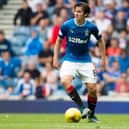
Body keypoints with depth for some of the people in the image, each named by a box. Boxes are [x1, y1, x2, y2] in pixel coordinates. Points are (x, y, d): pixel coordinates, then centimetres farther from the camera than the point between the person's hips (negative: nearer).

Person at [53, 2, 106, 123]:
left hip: (85, 61, 1)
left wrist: (103, 58, 8)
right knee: (65, 81, -29)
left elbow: (100, 40, 9)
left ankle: (91, 114, 19)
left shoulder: (91, 27, -9)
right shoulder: (66, 25, -11)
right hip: (70, 60, -1)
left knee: (92, 88, -4)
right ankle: (82, 107, -22)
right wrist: (55, 58, 1)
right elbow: (59, 40, 6)